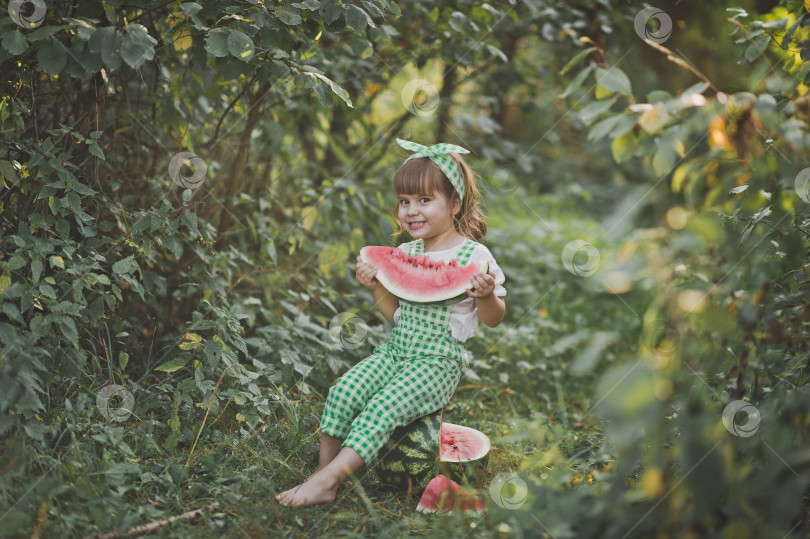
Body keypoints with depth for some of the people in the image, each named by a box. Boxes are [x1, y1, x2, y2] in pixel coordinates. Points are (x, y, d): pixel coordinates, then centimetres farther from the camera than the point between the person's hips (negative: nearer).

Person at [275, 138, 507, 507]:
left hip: (438, 362, -6)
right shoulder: (405, 253, 10)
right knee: (343, 391, -17)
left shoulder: (474, 256, -8)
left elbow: (493, 320, -4)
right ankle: (323, 469, -9)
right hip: (396, 351, 6)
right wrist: (376, 287, 0)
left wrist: (485, 296, -25)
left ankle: (327, 480, -25)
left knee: (382, 408, -25)